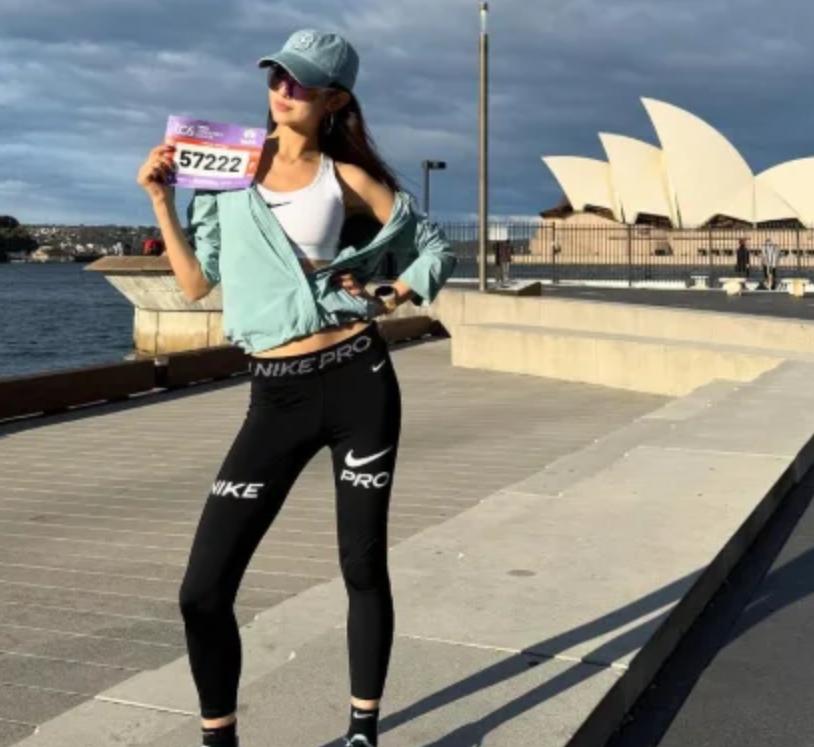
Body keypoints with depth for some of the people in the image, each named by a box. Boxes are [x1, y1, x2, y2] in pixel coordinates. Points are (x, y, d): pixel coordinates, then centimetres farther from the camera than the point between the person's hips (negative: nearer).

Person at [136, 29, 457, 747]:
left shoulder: (346, 177, 3)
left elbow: (439, 248, 11)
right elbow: (197, 282, 10)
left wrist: (390, 299, -2)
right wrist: (161, 200, 4)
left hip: (357, 381, -1)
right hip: (276, 396, 2)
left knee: (363, 566, 8)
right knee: (203, 589, -4)